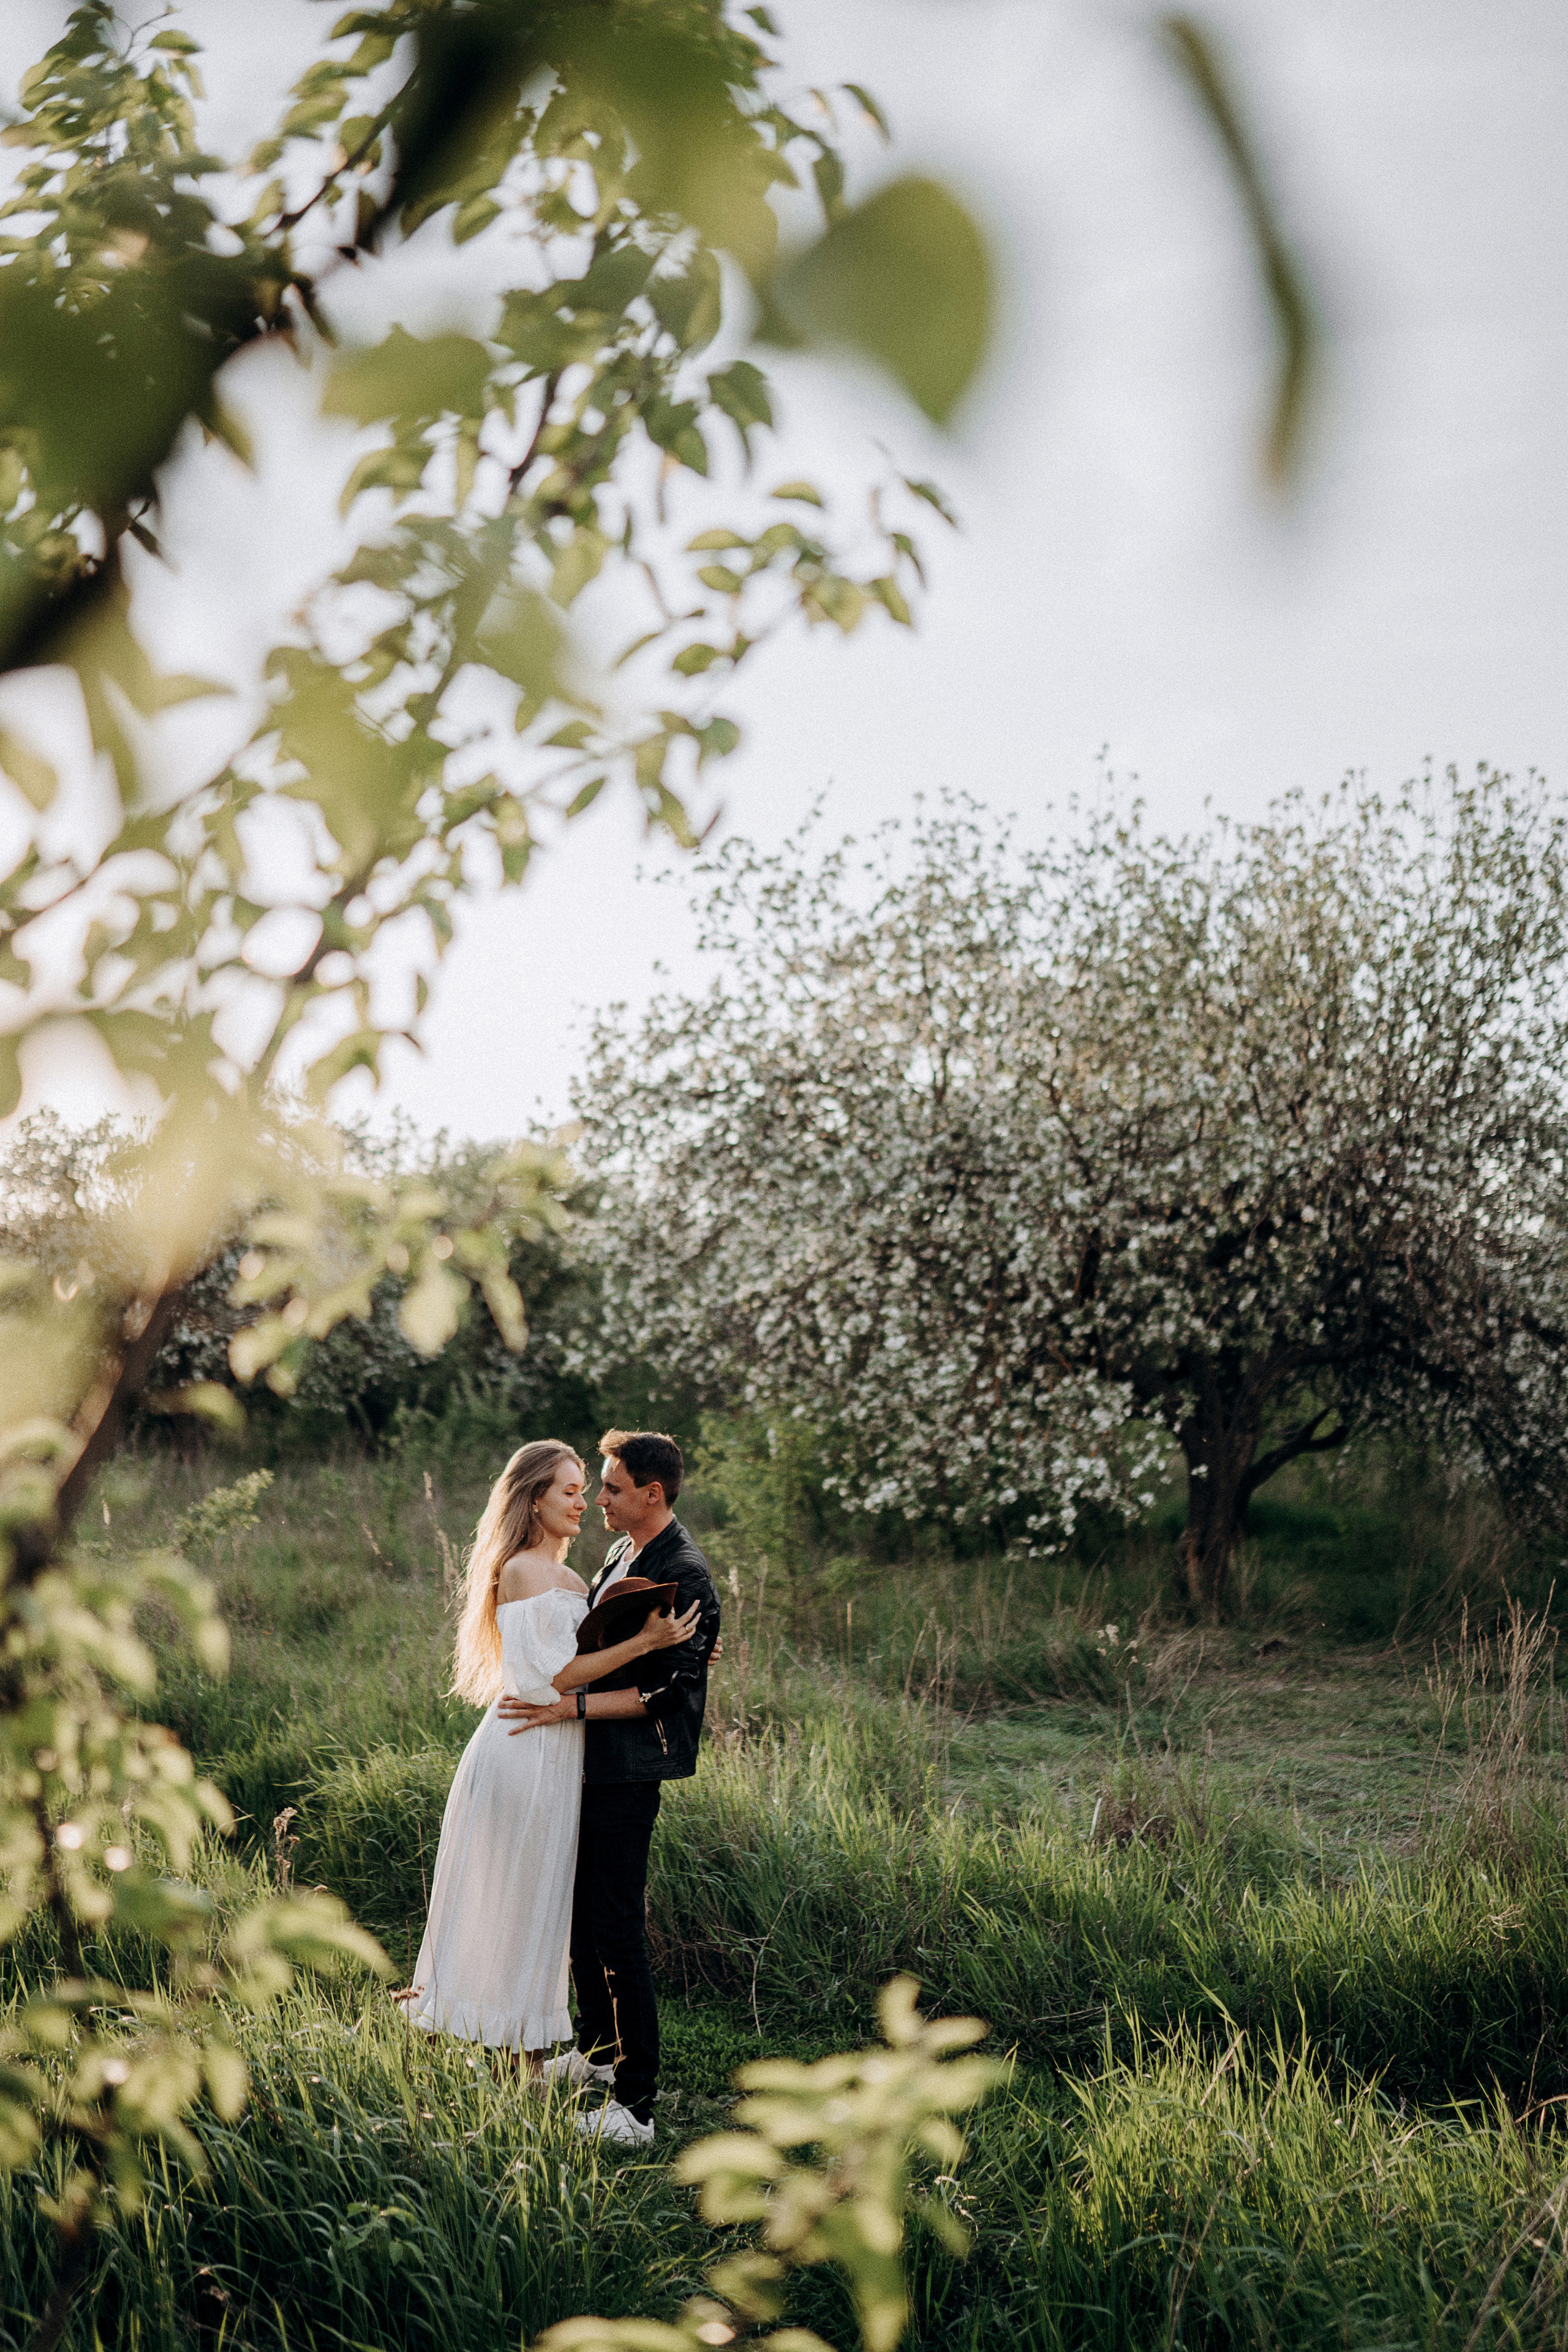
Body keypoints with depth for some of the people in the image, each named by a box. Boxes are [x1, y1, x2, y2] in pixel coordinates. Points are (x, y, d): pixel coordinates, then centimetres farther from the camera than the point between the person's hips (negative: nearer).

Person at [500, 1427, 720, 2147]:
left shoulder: (683, 1577, -18)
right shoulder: (621, 1555, 10)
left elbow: (662, 1692, -21)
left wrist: (567, 1707, -23)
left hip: (627, 1776, -9)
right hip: (587, 1765, 9)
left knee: (617, 1931, -5)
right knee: (580, 1913, 20)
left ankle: (635, 2106, 3)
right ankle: (596, 2050, 38)